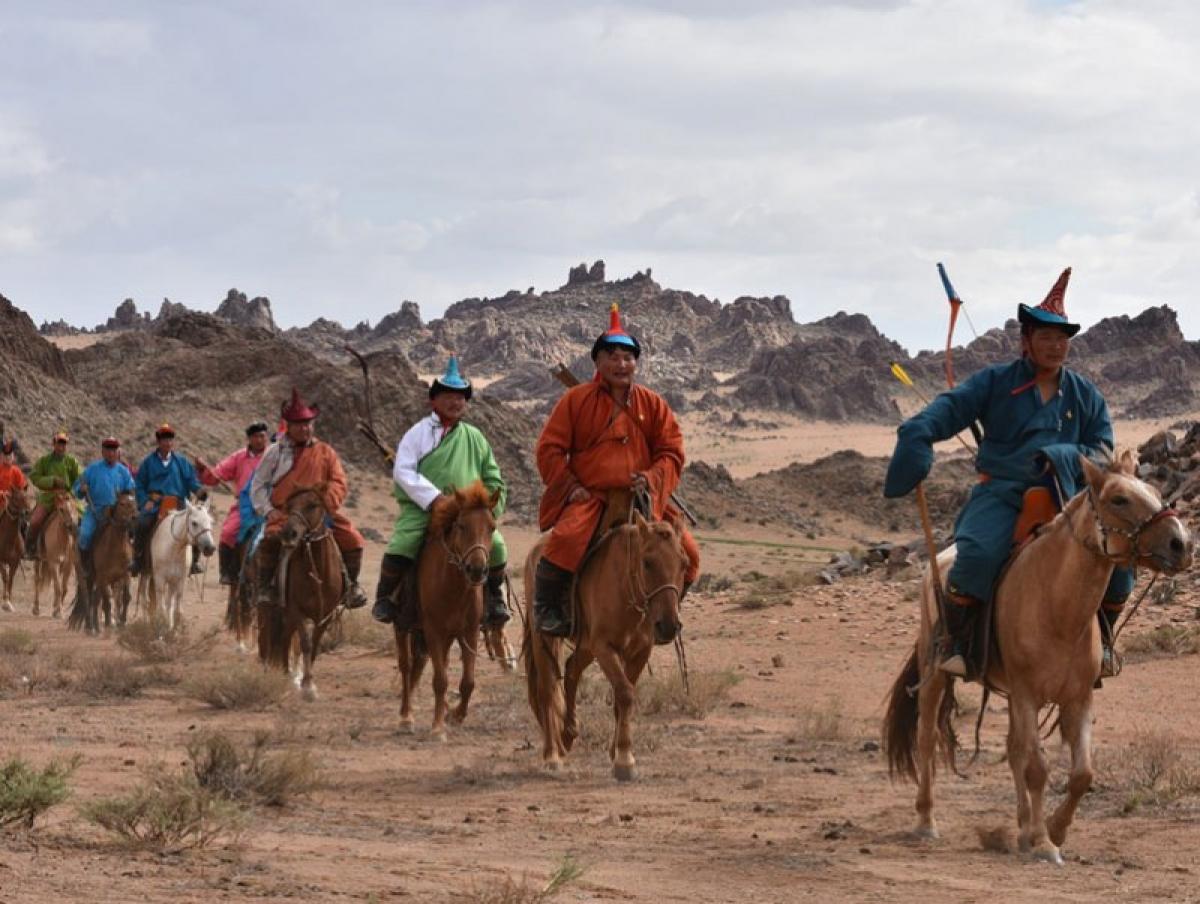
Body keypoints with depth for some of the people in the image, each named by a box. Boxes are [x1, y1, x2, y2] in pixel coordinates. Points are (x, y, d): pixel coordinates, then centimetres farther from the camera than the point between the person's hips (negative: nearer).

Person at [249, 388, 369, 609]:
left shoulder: (325, 452, 10)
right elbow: (258, 485, 10)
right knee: (269, 540, -32)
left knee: (353, 540, -13)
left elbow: (339, 483, 6)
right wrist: (268, 510, -6)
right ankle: (264, 587, -15)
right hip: (283, 514, -2)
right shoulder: (275, 452, 8)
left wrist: (326, 504, -14)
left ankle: (351, 586, 7)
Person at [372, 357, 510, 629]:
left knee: (496, 545, -16)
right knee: (400, 547, -26)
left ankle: (494, 598, 9)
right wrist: (433, 497, -16)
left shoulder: (474, 437, 14)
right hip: (420, 509, -2)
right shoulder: (419, 433, 4)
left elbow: (493, 479, 19)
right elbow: (403, 472, -6)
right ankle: (384, 598, -3)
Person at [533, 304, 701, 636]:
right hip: (588, 497, -3)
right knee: (566, 541, -34)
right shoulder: (576, 400, 3)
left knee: (687, 552, -7)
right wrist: (570, 486, -10)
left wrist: (652, 478, -13)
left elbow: (672, 452, 7)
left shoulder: (653, 404, 10)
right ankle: (546, 606, -10)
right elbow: (550, 448, 2)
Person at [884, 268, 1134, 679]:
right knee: (978, 553, -34)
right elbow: (950, 408, -6)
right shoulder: (994, 382, 5)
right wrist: (918, 436, -28)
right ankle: (957, 644, -16)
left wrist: (1065, 459, -14)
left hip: (1065, 496, 3)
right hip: (1001, 494, -3)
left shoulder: (1085, 395, 14)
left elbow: (1103, 451, 9)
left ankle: (1101, 640, 10)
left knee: (1118, 561, -16)